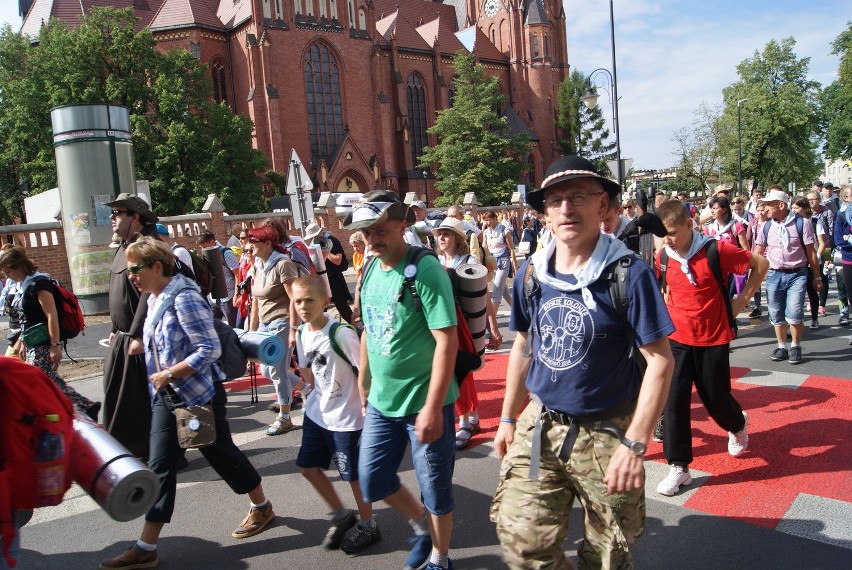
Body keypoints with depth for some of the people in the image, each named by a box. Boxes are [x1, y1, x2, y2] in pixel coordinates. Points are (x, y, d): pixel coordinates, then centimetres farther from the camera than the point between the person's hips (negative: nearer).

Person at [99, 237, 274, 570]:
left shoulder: (184, 297, -21)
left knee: (221, 453, 8)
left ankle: (262, 507, 32)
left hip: (198, 393, -8)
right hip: (167, 397, 8)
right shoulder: (155, 299, 6)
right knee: (160, 467, 7)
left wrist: (168, 374, -21)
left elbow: (210, 349, -25)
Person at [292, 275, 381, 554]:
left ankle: (368, 526, 32)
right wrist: (313, 396, 14)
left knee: (354, 474, 7)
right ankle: (341, 515, 37)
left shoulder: (341, 334, -24)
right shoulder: (302, 334, -1)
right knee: (307, 466, 16)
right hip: (316, 413, 8)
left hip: (346, 418, -7)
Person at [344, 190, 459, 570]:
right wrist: (363, 388, 16)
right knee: (372, 480, 16)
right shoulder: (370, 271, 4)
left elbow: (447, 340, -21)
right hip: (381, 402, 7)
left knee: (435, 487, 10)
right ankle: (422, 525, 42)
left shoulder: (425, 271, -18)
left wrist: (432, 407, -24)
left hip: (424, 403, -7)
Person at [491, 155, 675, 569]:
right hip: (539, 426, 4)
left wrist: (633, 444, -19)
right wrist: (508, 418, 12)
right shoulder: (531, 273, -1)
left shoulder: (628, 273, -16)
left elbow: (659, 360, -15)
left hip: (606, 432, -3)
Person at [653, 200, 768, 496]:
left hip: (713, 339, -3)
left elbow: (760, 264, -3)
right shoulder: (663, 256, -4)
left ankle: (738, 424, 47)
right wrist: (670, 307, 7)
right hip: (678, 338, 3)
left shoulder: (717, 250, -16)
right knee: (674, 400, -5)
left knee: (715, 397, 9)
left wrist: (742, 300, -3)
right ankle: (678, 467, 5)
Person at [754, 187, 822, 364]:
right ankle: (781, 347, 26)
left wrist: (817, 277, 2)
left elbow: (811, 252, -1)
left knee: (793, 315, -10)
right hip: (774, 275, 3)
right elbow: (758, 253, 9)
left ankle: (795, 346, 13)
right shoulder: (766, 226, 3)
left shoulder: (801, 224, -6)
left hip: (797, 274, -3)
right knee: (776, 316, 8)